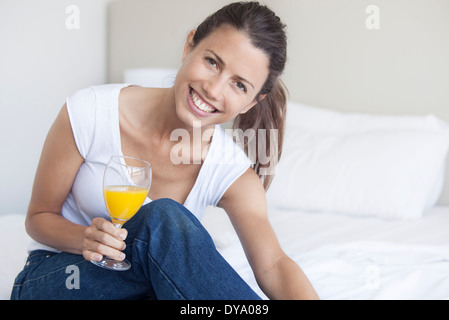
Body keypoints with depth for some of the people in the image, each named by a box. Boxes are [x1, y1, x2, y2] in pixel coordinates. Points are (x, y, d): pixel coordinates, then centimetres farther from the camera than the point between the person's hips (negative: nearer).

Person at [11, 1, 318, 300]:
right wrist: (85, 239, -29)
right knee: (163, 218, -31)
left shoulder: (234, 172, -14)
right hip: (56, 276, -1)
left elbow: (273, 265, -26)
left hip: (149, 283, 1)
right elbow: (39, 217, -6)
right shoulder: (91, 112, -18)